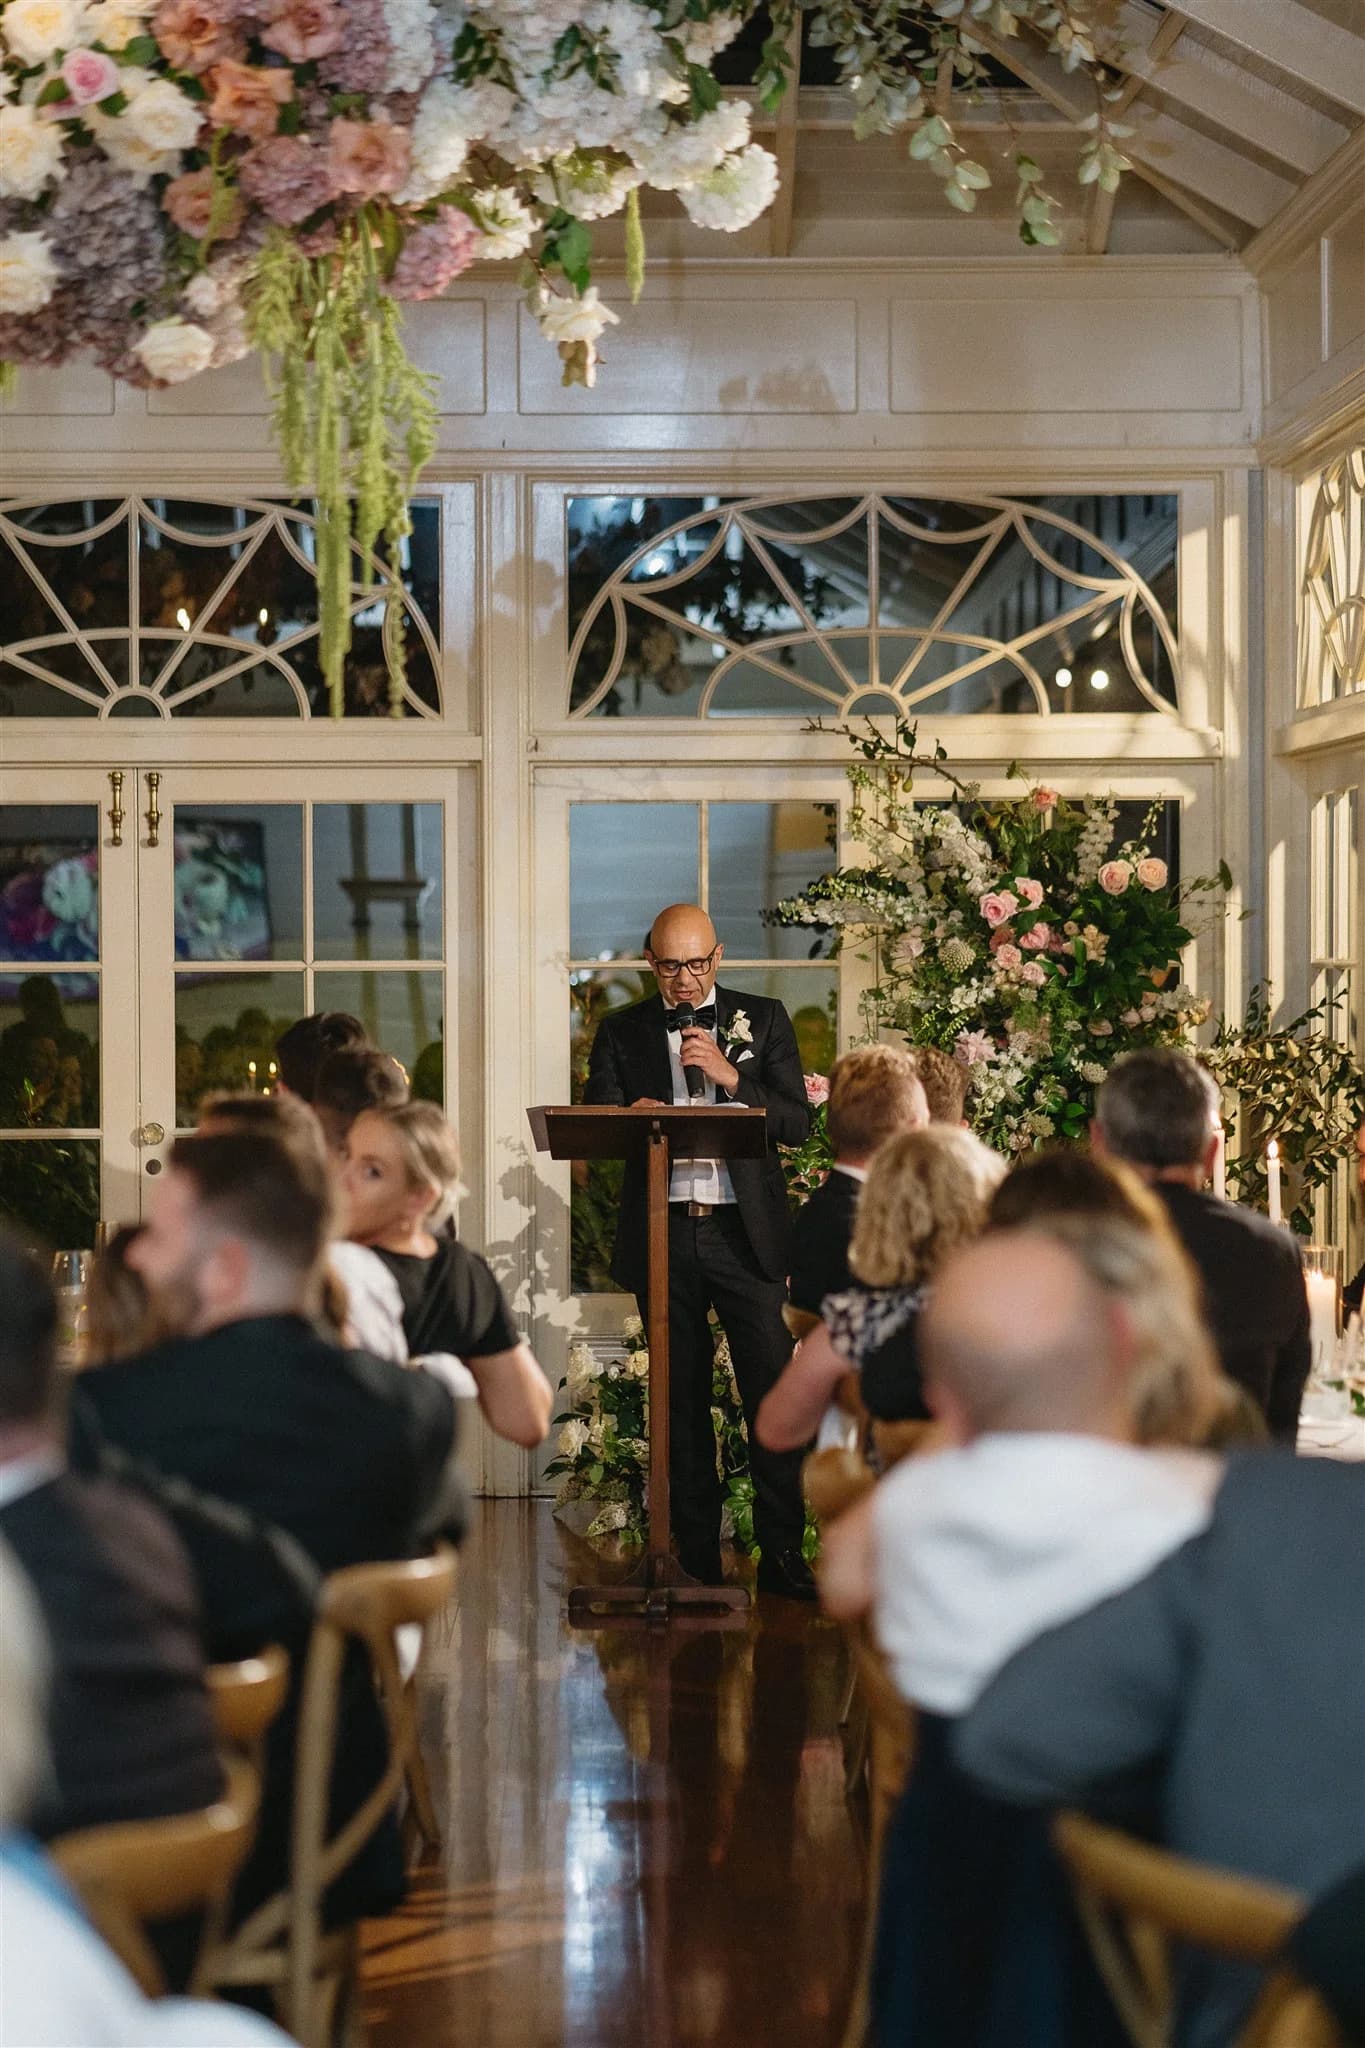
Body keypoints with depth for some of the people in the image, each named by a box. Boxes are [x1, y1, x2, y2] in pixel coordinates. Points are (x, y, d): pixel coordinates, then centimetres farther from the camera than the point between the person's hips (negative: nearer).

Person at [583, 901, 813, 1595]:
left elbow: (797, 1123, 1)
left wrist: (730, 1076, -12)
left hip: (745, 1229, -1)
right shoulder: (621, 1032, 11)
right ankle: (697, 1553, 12)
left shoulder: (763, 1019, 8)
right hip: (662, 1232, 1)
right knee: (682, 1397, 6)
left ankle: (781, 1553, -2)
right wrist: (630, 1115, -17)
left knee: (772, 1390, -7)